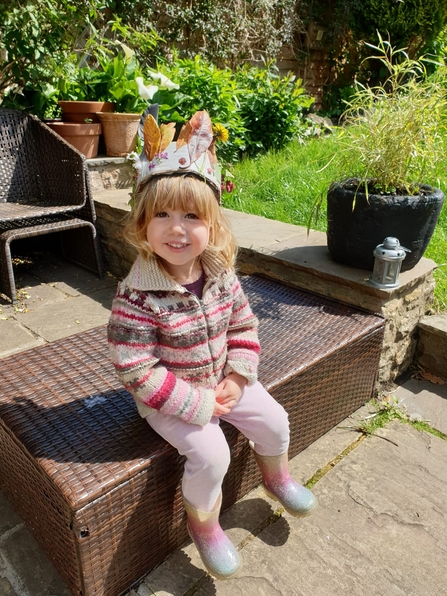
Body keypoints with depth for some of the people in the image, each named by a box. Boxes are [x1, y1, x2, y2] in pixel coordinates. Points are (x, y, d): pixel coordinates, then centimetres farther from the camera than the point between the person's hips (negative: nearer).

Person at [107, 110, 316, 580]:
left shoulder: (221, 276, -11)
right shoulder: (137, 296, -28)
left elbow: (244, 326, 2)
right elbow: (136, 370, -25)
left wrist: (237, 377, -10)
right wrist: (197, 403, -24)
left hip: (222, 382, 6)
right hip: (169, 397, -5)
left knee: (274, 421, 7)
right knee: (211, 454, -17)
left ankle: (275, 477, 42)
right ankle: (203, 523, 18)